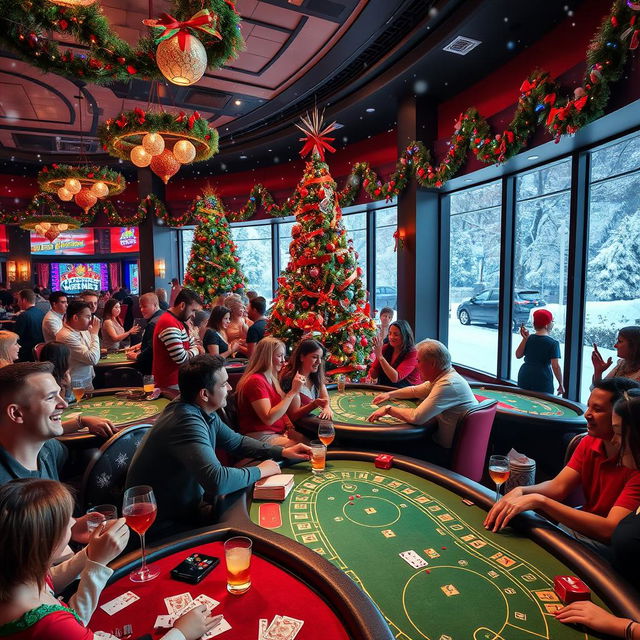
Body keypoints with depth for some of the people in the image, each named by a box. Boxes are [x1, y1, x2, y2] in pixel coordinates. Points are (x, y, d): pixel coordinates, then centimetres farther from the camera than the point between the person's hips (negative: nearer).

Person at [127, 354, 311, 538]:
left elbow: (236, 441, 12)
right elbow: (217, 481, -42)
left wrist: (282, 452, 3)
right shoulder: (187, 422, -31)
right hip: (166, 526, -8)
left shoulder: (203, 412, -2)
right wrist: (260, 471, -23)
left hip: (186, 507, 8)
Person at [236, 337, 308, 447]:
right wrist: (293, 392, -22)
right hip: (261, 437, -8)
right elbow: (269, 419, -23)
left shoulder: (272, 379, 14)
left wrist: (290, 427, -2)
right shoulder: (255, 381, -15)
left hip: (278, 433, 8)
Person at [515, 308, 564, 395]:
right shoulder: (553, 343, -9)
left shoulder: (528, 339, 3)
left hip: (524, 379, 5)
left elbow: (518, 355, 9)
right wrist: (561, 384, -2)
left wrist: (524, 338, 6)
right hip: (542, 382, -4)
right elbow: (555, 366, -12)